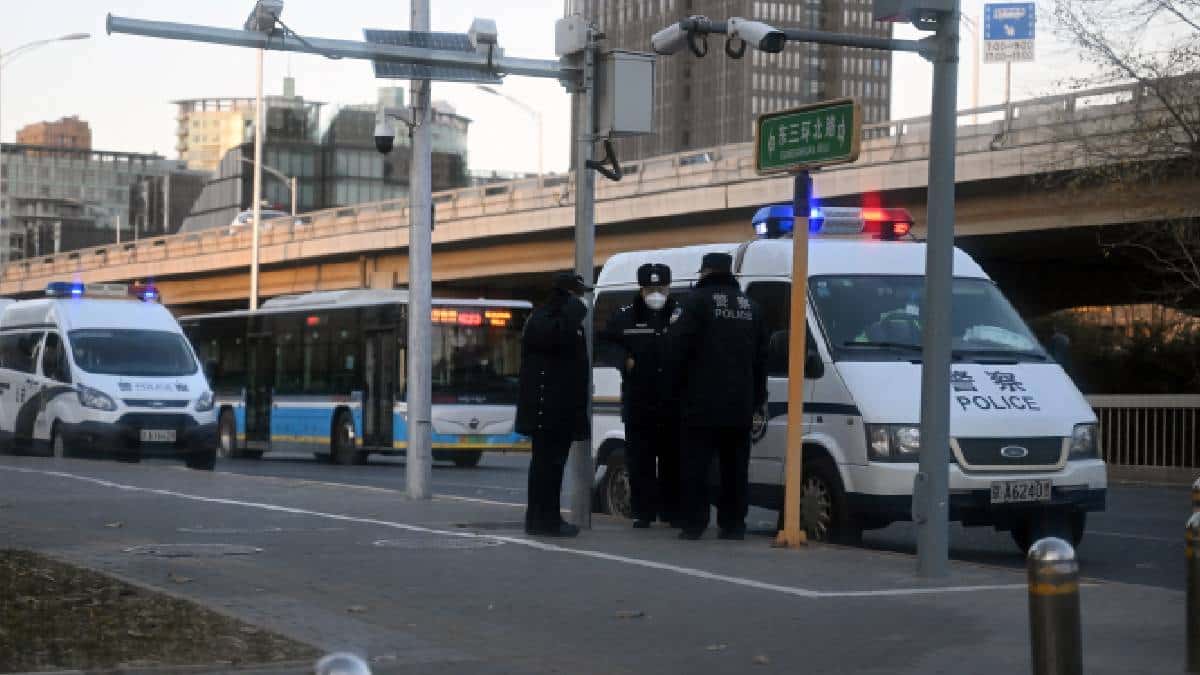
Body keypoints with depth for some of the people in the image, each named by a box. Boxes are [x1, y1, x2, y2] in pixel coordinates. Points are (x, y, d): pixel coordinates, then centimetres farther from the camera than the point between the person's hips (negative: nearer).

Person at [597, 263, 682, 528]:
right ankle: (643, 512, 8)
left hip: (674, 402, -1)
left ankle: (672, 511, 13)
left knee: (673, 459, 5)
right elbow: (605, 341, 12)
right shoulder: (625, 316, 5)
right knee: (640, 460, 3)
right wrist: (624, 359, -3)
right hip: (638, 401, 1)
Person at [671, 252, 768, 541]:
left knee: (695, 465, -2)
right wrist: (757, 398, 20)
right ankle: (733, 524, 8)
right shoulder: (750, 306, 16)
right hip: (739, 404, 5)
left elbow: (679, 344, -13)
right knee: (735, 467, 9)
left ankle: (694, 523, -5)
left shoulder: (696, 300, -4)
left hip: (702, 401, -5)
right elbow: (761, 357, 15)